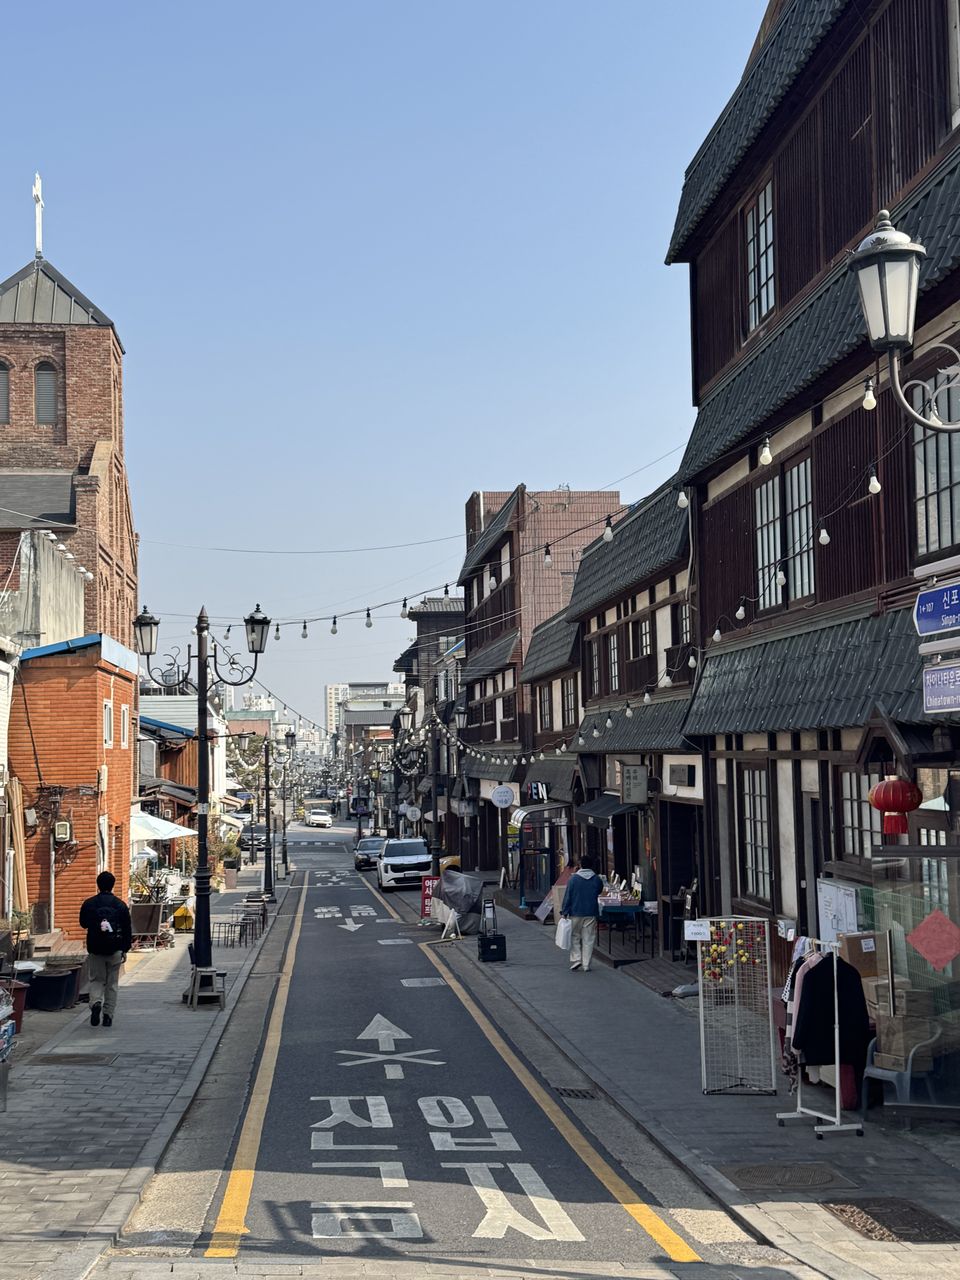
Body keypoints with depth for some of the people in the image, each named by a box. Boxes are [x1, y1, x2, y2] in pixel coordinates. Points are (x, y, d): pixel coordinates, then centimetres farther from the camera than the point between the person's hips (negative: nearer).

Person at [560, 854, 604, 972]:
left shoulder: (573, 879, -6)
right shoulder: (597, 880, 0)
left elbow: (567, 896, -6)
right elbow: (599, 892, 15)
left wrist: (564, 911, -1)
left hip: (575, 914, -1)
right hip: (591, 914, 1)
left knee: (575, 938, 12)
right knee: (588, 939, 5)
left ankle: (575, 960, 0)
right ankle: (586, 965, 5)